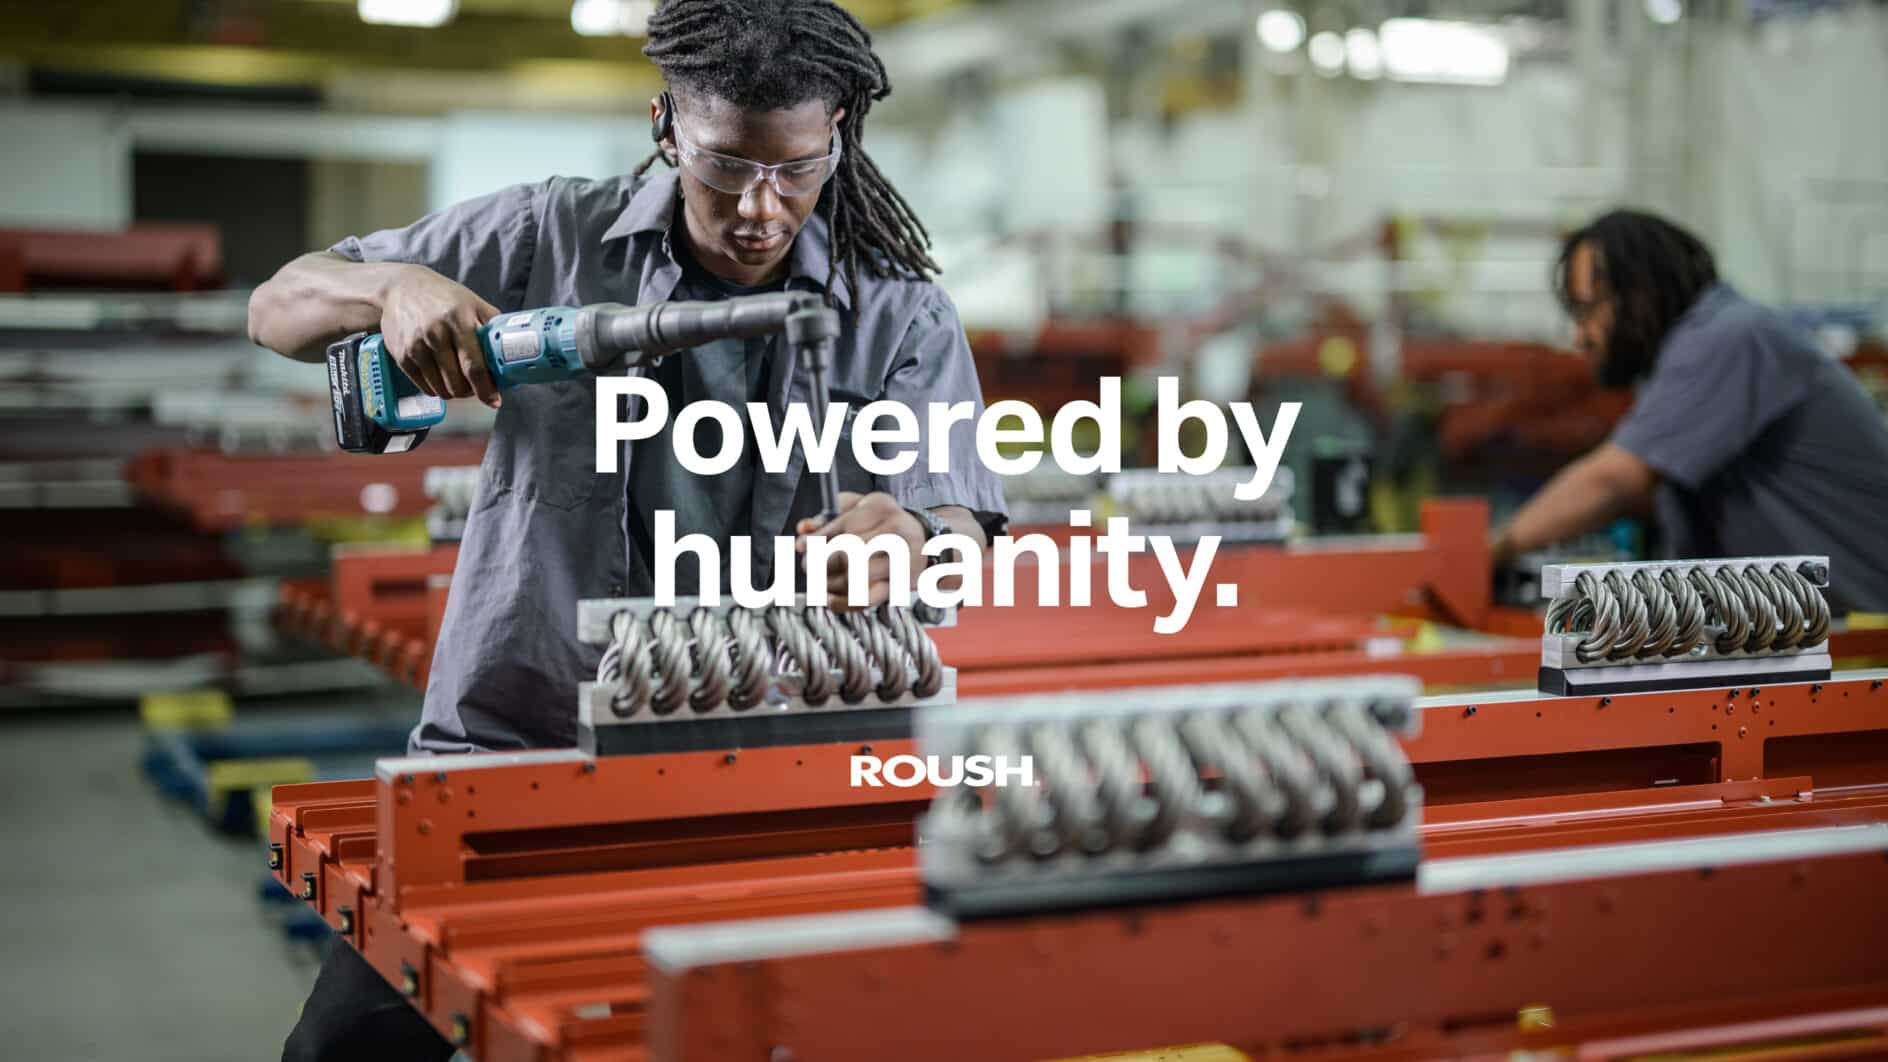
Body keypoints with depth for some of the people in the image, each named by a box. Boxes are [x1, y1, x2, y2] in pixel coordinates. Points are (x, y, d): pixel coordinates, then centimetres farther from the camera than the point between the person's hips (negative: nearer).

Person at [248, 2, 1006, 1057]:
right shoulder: (552, 238, 4)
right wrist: (395, 284, -14)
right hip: (508, 739, 1)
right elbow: (279, 309, 9)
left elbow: (964, 533, -11)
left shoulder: (903, 319, 3)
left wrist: (916, 542, -37)